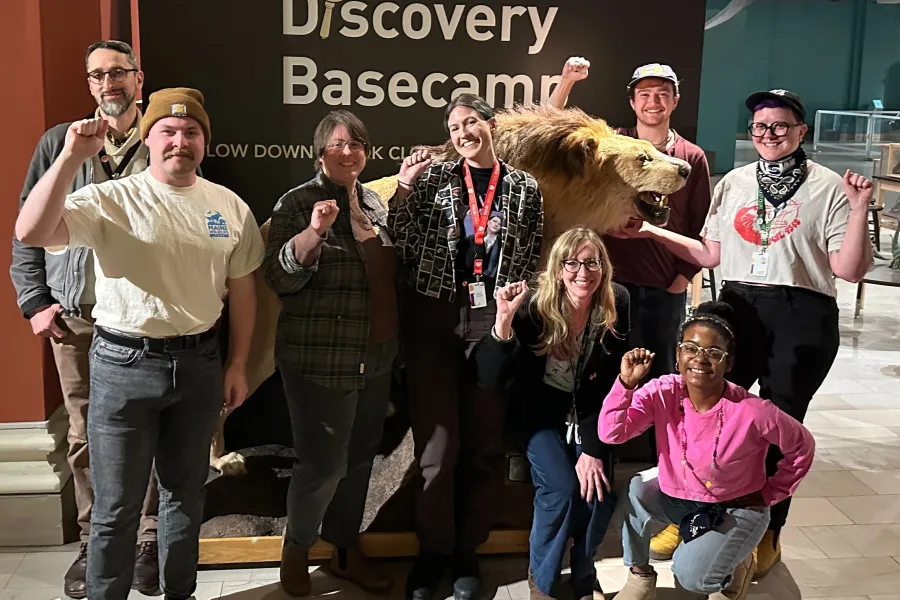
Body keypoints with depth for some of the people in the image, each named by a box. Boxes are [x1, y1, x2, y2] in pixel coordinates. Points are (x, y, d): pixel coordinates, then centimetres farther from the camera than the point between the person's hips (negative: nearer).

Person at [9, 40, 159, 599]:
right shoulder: (59, 143, 8)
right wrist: (35, 301, 1)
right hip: (75, 319, 1)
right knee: (85, 435, 7)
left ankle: (150, 542, 18)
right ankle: (93, 543, 21)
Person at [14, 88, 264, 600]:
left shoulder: (230, 207, 3)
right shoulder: (110, 200, -8)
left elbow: (242, 289, 9)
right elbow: (32, 233, -23)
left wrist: (238, 365, 8)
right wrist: (72, 157, -29)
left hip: (200, 363, 4)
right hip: (124, 364, -3)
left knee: (186, 494, 19)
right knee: (117, 506, 7)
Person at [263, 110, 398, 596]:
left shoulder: (373, 201, 9)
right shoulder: (297, 203, -7)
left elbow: (390, 271, 6)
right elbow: (279, 278, -13)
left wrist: (362, 224, -9)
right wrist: (313, 232, -28)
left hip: (375, 356, 6)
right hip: (319, 358, -6)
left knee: (359, 457, 14)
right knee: (324, 462, -2)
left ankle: (346, 550, 32)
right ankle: (295, 550, 25)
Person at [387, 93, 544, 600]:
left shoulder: (525, 188, 7)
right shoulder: (432, 177, 6)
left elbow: (532, 263, 8)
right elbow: (408, 249, -1)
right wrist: (404, 189, -11)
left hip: (495, 320, 1)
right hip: (434, 319, 0)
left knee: (485, 442, 7)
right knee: (437, 441, 3)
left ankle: (468, 549, 25)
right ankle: (433, 549, 22)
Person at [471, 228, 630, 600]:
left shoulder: (615, 307, -16)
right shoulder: (536, 306, -23)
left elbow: (612, 384, -11)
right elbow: (490, 379, -29)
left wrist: (594, 449, -15)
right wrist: (503, 322, -44)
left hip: (590, 413, 2)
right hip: (539, 410, -2)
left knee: (600, 493, -14)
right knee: (561, 489, -21)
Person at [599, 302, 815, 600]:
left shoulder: (752, 412, -27)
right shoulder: (662, 393, -19)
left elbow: (803, 446, -10)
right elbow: (610, 434, -27)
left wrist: (769, 494, -5)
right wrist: (627, 383, -39)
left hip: (737, 508, -3)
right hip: (676, 497, 3)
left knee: (691, 575, -22)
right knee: (635, 489, -25)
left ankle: (736, 565, 15)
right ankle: (640, 576, -1)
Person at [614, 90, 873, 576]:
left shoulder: (828, 187, -3)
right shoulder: (734, 183, 9)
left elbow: (849, 270, -7)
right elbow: (710, 255, 13)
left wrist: (859, 210, -18)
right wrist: (651, 231, 8)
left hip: (801, 319, -3)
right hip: (737, 308, 3)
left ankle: (768, 533, 27)